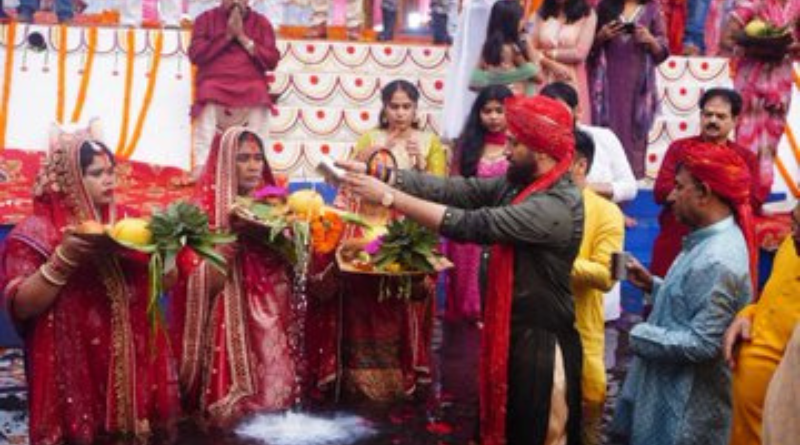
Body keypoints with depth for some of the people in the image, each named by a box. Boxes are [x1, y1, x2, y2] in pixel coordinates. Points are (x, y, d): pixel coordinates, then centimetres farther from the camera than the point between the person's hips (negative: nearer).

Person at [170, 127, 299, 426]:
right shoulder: (208, 206, -4)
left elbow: (288, 263, 9)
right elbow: (203, 279, -13)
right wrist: (237, 235, -21)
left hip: (268, 312, 4)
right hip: (227, 316, -4)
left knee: (271, 382, 3)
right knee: (233, 376, -7)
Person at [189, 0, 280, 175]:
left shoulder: (261, 22, 14)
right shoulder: (206, 18, 13)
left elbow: (272, 60, 3)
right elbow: (195, 54, 0)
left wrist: (243, 38, -4)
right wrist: (227, 36, -4)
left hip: (251, 84, 1)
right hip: (214, 82, -1)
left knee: (261, 99, -33)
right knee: (208, 104, -34)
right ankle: (200, 168, -42)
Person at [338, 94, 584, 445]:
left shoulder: (558, 206, -24)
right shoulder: (517, 184, 4)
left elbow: (471, 224, -28)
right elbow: (453, 189, -3)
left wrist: (389, 197, -26)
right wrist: (379, 176, -13)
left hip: (541, 343, -8)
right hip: (509, 333, 8)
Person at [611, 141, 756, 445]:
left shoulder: (717, 260, -26)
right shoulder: (710, 240, 7)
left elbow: (703, 343, -27)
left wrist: (639, 336, -17)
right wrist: (653, 286, 4)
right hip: (673, 390, 10)